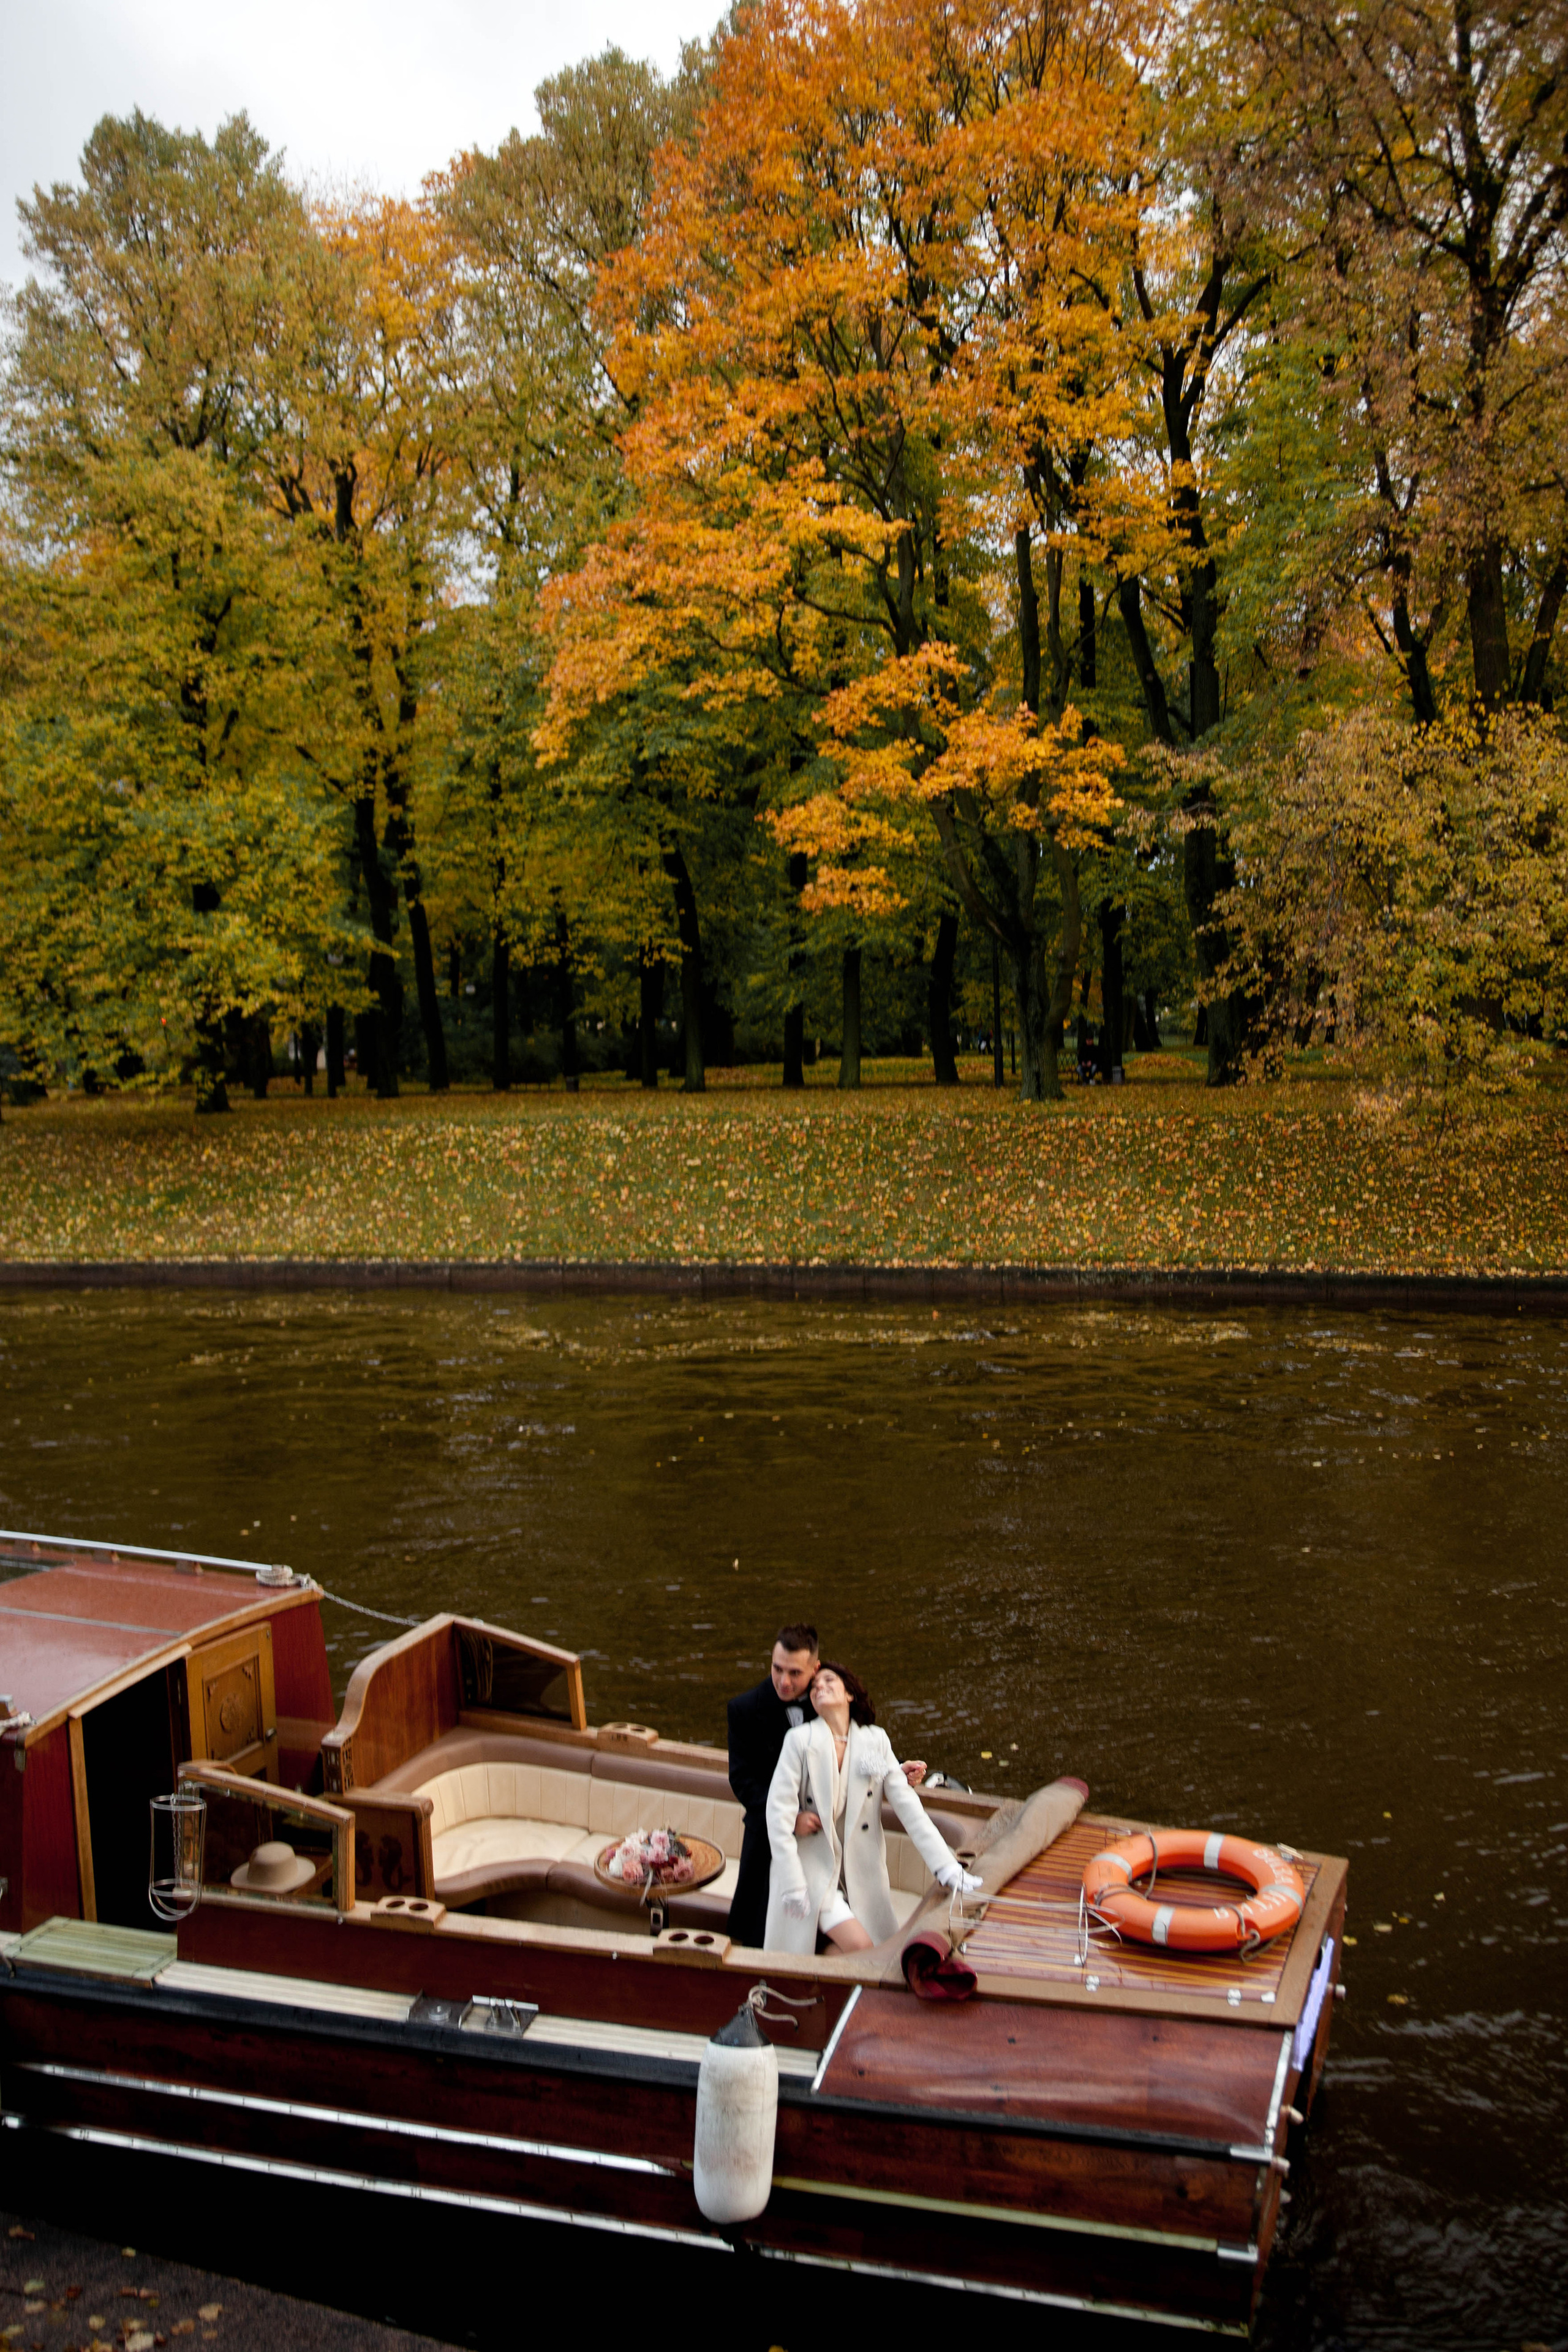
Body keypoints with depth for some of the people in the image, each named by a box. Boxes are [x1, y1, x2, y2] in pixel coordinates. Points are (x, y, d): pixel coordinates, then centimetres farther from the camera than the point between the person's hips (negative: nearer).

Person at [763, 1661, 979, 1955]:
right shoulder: (799, 1740, -8)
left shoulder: (875, 1740, 2)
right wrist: (793, 1885, -17)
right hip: (812, 1868, -4)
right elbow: (779, 1813, -11)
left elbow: (907, 1804, -2)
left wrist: (946, 1867, -10)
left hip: (862, 1873, 4)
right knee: (859, 1947, -19)